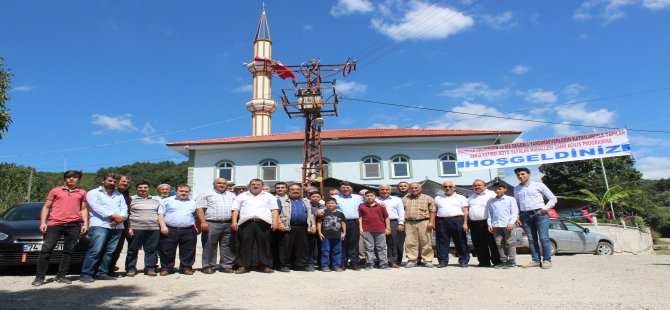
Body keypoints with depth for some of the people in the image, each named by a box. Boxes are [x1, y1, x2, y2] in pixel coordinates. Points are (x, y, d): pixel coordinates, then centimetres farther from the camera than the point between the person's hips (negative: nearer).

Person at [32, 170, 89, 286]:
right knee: (46, 250, -2)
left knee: (68, 251, 3)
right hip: (54, 224, -1)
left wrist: (85, 223, 5)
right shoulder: (55, 191, 12)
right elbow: (46, 207, 11)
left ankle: (61, 276, 12)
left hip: (74, 225, 1)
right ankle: (39, 277, 8)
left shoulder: (82, 193, 14)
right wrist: (42, 222, 0)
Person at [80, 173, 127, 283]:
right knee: (95, 250, -13)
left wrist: (121, 217, -10)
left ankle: (102, 273, 9)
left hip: (117, 227, 5)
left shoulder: (119, 195, 24)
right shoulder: (93, 193, 8)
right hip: (100, 225, -5)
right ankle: (86, 274, -7)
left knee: (110, 251, 2)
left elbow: (124, 208, 13)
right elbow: (97, 207, -7)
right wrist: (114, 216, -16)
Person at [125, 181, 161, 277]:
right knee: (132, 250, 2)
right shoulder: (131, 199, 7)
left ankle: (150, 268, 9)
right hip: (135, 229, -2)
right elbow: (127, 215, 4)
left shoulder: (156, 200, 17)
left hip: (154, 229, 2)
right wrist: (128, 228, -5)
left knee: (151, 250, 2)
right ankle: (131, 268, 13)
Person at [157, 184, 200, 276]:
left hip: (189, 231, 2)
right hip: (170, 230, -1)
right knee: (167, 251, 4)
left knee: (188, 251, 4)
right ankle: (166, 268, 18)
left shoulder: (193, 203, 16)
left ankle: (187, 267, 16)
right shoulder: (167, 201, 9)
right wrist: (163, 226, -8)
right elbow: (161, 215, 4)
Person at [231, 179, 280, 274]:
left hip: (263, 223, -1)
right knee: (245, 245, 0)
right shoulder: (241, 196, 21)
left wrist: (275, 221, -5)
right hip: (246, 223, 1)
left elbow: (274, 210, 9)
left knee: (264, 245, -1)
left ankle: (266, 266, 4)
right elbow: (236, 210, 14)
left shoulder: (269, 196, 18)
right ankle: (243, 266, 7)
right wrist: (234, 222, 0)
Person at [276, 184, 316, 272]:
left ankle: (302, 265, 12)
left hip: (303, 228, 3)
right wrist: (280, 223, -16)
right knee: (286, 246, -2)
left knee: (303, 247, 4)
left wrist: (313, 225, 4)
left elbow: (311, 214, 16)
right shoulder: (282, 200, 9)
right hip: (288, 227, -3)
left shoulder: (306, 202, 21)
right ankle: (284, 265, 7)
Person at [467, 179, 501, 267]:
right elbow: (467, 210, 22)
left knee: (493, 243, -3)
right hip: (474, 224, 6)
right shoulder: (471, 197, 20)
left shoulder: (491, 194, 0)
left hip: (487, 223, -6)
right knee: (479, 245, 8)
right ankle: (484, 262, 16)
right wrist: (467, 222, 10)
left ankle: (497, 261, 5)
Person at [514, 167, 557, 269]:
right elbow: (516, 204, 18)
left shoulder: (539, 185, 5)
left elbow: (553, 199, 5)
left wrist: (545, 208, -7)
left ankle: (547, 260, -2)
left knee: (544, 238, -6)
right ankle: (536, 260, 5)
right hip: (525, 216, 4)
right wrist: (517, 216, 7)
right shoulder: (516, 189, 16)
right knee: (531, 239, 2)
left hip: (539, 214, -3)